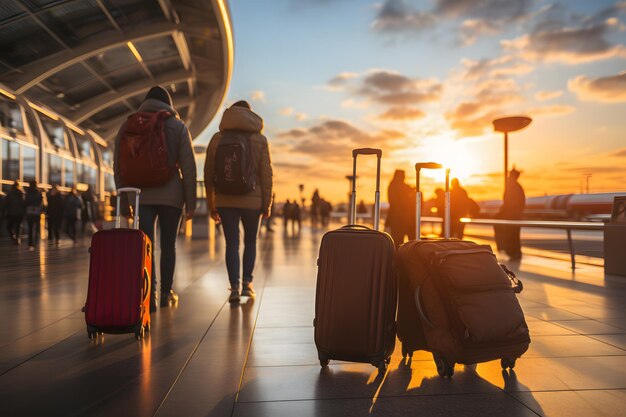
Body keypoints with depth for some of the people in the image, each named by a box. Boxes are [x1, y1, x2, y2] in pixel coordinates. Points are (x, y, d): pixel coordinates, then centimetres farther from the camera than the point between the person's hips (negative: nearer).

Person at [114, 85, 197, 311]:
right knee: (168, 244, 10)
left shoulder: (128, 126, 11)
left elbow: (118, 166, 10)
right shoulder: (178, 126, 5)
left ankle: (150, 295, -11)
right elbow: (188, 166, -2)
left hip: (140, 194, 1)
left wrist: (123, 197, 16)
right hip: (171, 194, -1)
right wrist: (191, 201, 0)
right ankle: (166, 293, 19)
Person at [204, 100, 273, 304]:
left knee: (231, 244, 6)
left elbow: (208, 174, 6)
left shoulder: (217, 139, 6)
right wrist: (267, 205, 4)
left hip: (225, 201, 1)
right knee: (250, 241, 16)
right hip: (252, 200, 0)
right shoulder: (260, 140, 2)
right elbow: (266, 175, -2)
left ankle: (234, 286, -1)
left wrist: (211, 206, 12)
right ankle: (247, 282, 11)